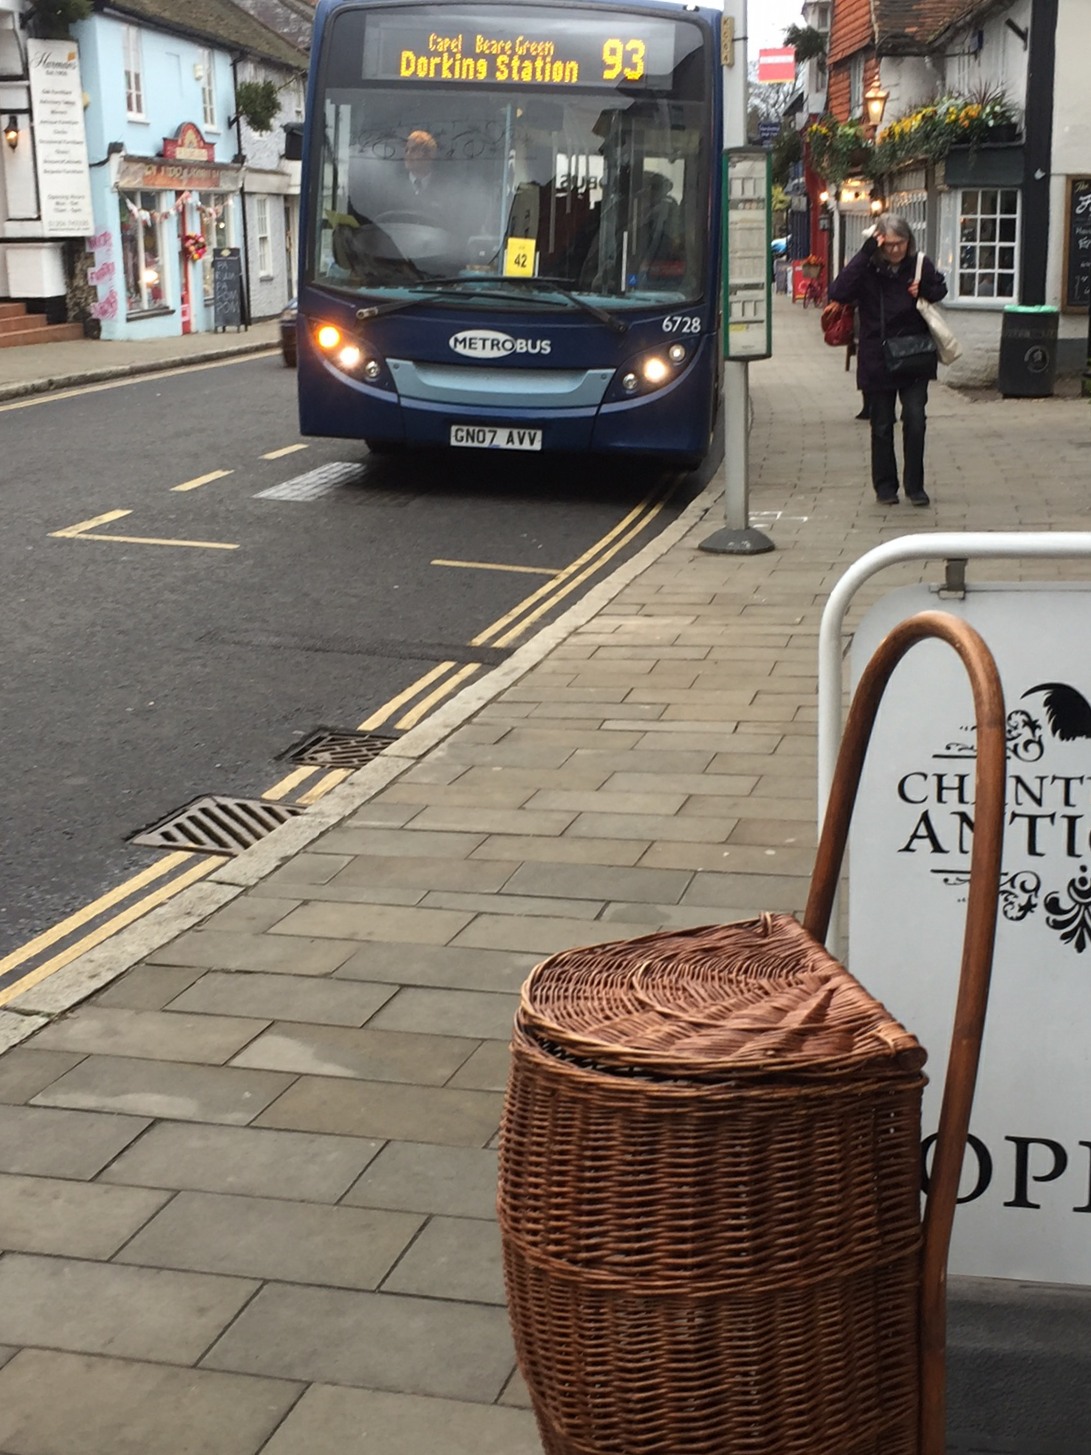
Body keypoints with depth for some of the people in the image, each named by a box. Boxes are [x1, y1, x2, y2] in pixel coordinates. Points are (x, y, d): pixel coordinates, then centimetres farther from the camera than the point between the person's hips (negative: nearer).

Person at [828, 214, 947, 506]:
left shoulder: (920, 265, -2)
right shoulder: (867, 268, -8)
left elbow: (941, 289, 17)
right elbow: (838, 292, -25)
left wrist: (925, 291, -8)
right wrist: (865, 254, -27)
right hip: (877, 361, -1)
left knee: (915, 419, -9)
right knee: (881, 426, 8)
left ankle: (915, 486, 4)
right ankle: (885, 486, 21)